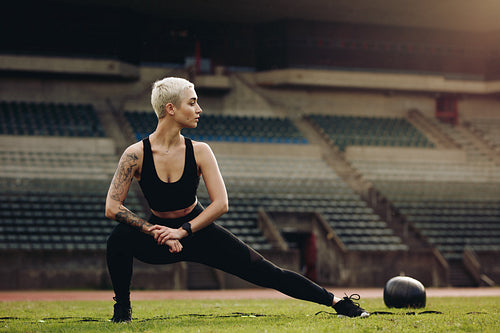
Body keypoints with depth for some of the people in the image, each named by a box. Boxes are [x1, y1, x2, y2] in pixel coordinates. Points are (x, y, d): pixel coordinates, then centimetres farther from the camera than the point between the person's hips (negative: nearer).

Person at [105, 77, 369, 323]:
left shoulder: (199, 152, -14)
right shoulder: (136, 154, -19)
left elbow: (220, 204, -16)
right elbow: (112, 207, -22)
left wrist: (182, 231, -26)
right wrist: (155, 232, -29)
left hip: (198, 231, 1)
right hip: (158, 236, -1)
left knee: (266, 273, -2)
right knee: (119, 238, -32)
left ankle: (336, 302, 11)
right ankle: (122, 307, -9)